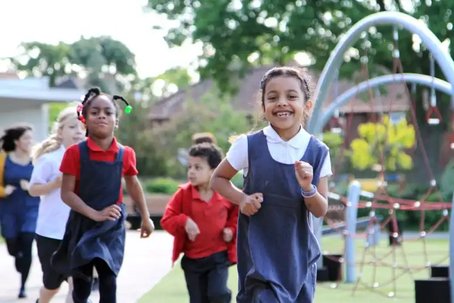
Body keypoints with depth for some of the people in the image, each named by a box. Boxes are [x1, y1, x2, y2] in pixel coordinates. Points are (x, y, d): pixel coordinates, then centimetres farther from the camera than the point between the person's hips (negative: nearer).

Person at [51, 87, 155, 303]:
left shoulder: (125, 154, -3)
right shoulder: (75, 153, -10)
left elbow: (133, 185, 16)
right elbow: (66, 193, -11)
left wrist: (145, 218, 23)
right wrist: (95, 214, -22)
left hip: (112, 226, 1)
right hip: (82, 224, -1)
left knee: (108, 279, -9)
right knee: (81, 284, 8)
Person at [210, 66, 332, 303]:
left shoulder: (317, 152, -3)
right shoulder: (249, 145, -8)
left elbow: (320, 211, 0)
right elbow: (218, 179, 7)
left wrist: (307, 188, -20)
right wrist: (241, 198, -12)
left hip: (298, 254, 3)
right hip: (259, 254, -3)